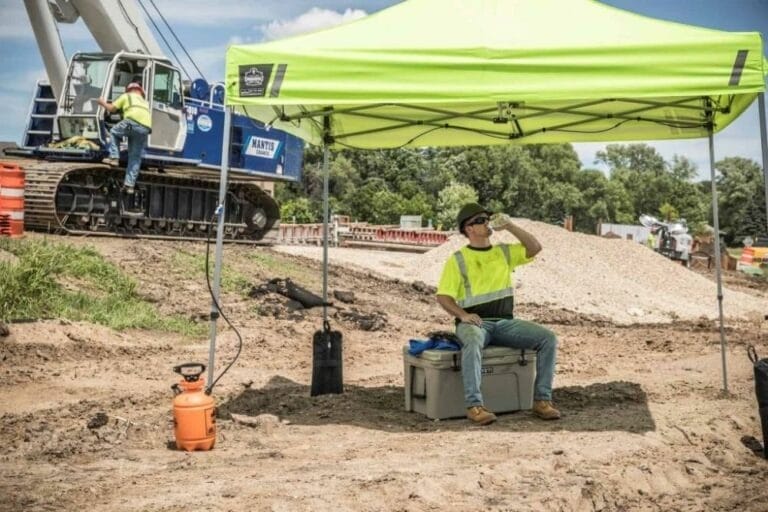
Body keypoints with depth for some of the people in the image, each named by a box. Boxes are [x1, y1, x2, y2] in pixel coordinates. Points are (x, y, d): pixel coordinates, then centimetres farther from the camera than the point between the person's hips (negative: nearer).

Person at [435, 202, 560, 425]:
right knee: (473, 342, -40)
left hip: (506, 322, 4)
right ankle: (474, 405, -38)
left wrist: (510, 226, -3)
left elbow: (535, 248, 4)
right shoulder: (458, 260, 2)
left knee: (548, 338, -16)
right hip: (475, 323, -4)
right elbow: (443, 297, -3)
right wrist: (463, 314, -21)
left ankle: (542, 400, -10)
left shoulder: (504, 252, 14)